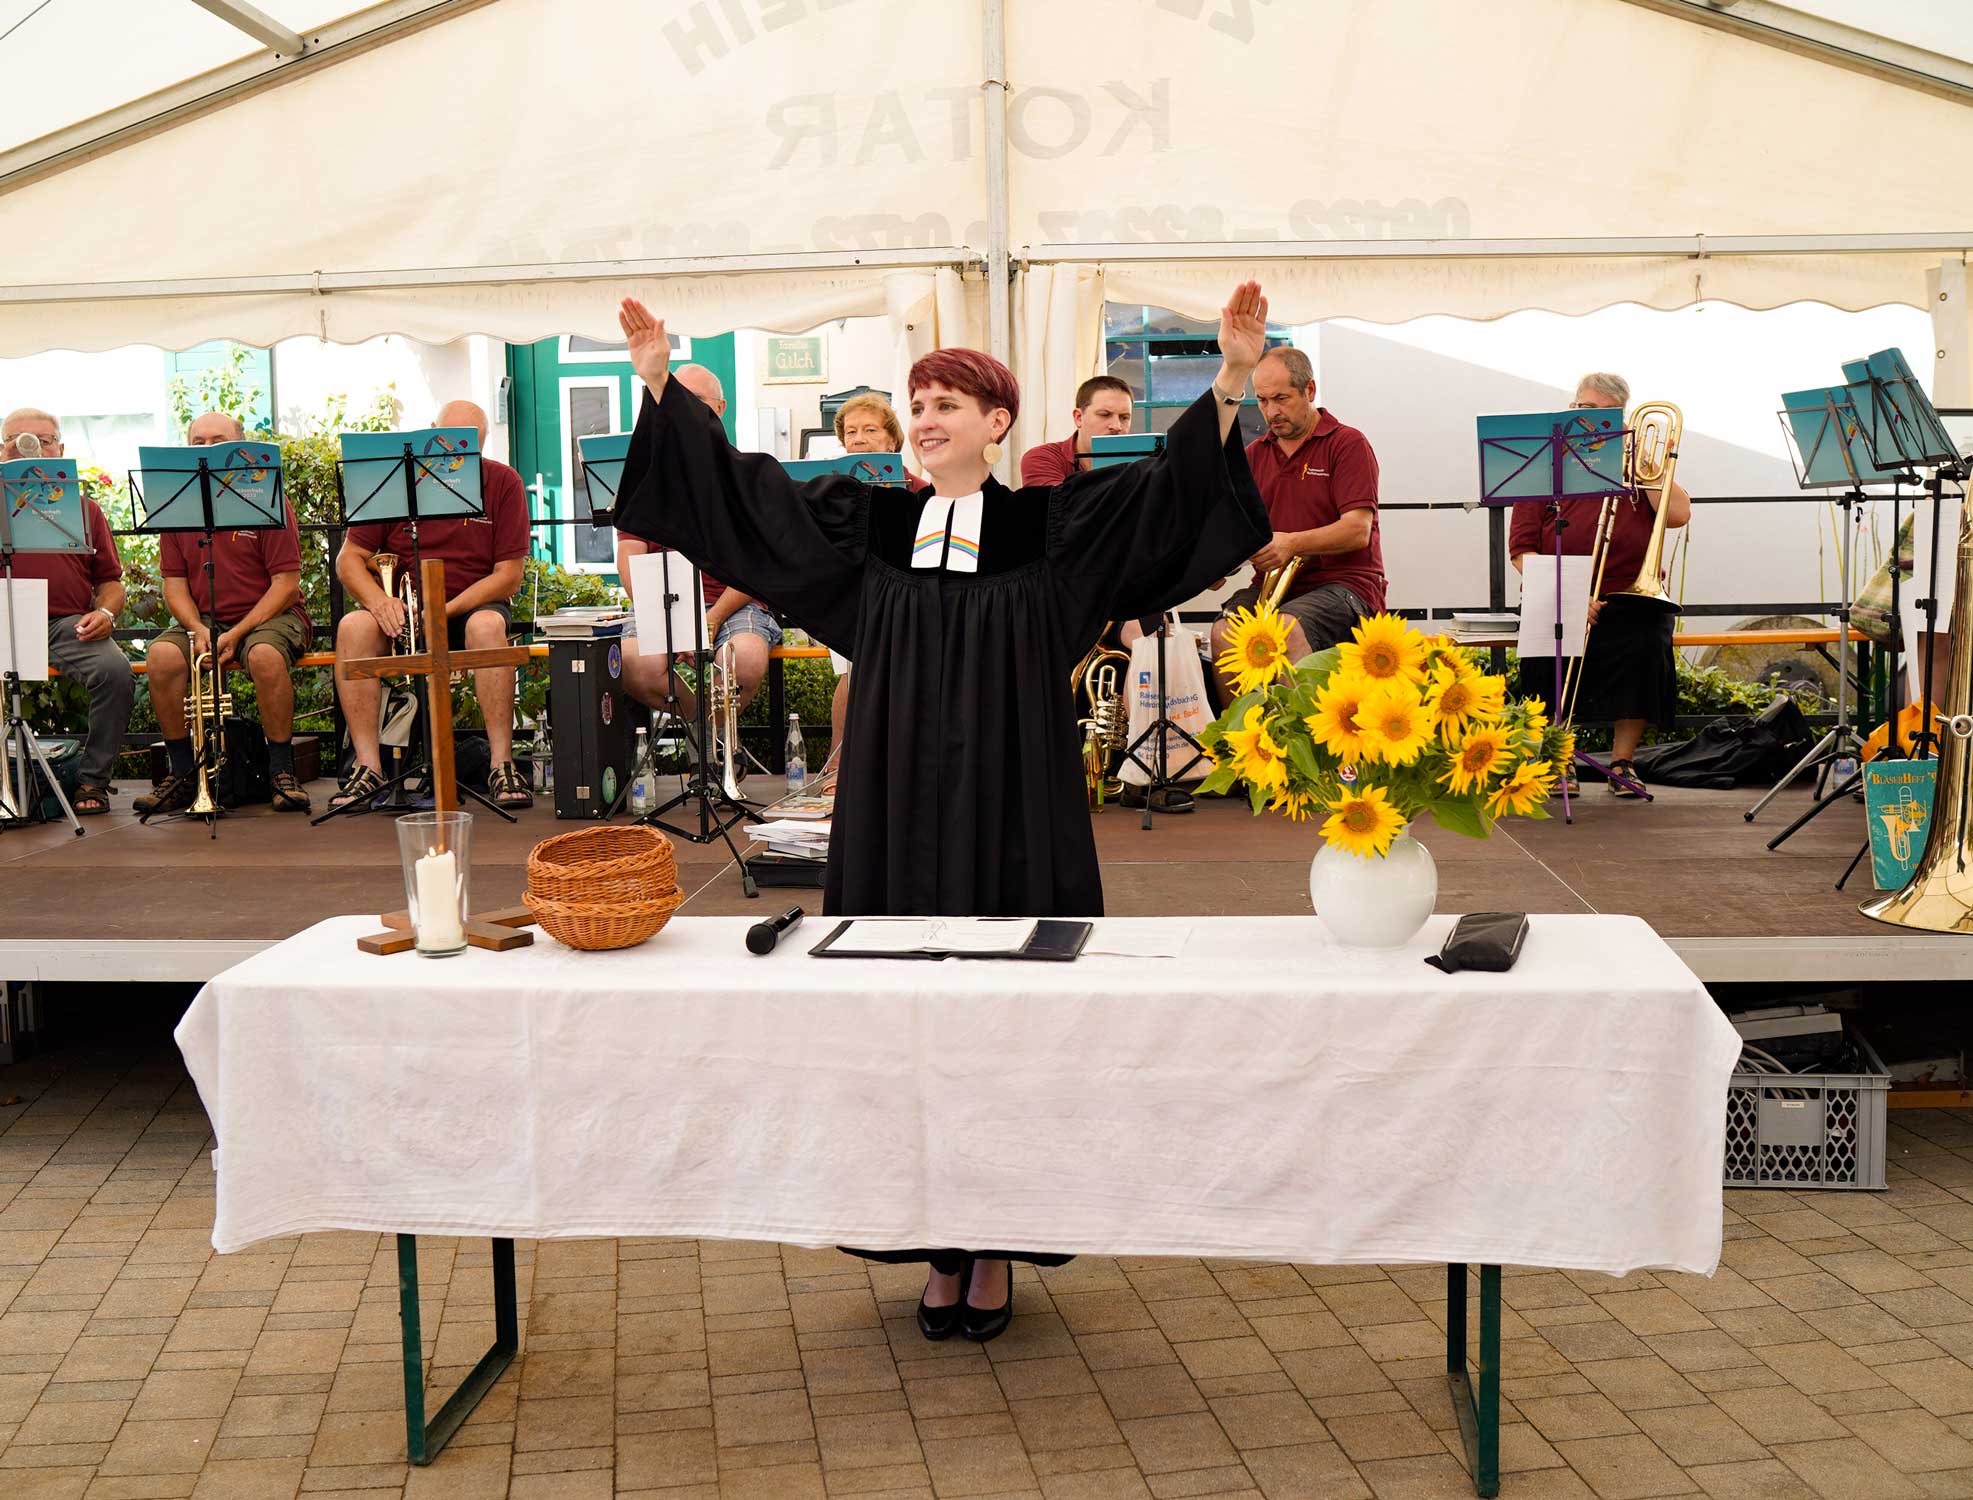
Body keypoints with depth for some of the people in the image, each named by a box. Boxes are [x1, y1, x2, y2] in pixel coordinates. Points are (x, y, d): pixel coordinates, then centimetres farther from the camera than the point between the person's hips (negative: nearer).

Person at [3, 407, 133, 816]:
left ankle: (92, 780, -16)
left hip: (69, 625, 1)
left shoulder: (84, 508, 21)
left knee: (116, 670, -29)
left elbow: (110, 580, 20)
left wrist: (105, 612, -1)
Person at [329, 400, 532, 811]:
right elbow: (349, 559, 1)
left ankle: (503, 766, -35)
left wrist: (445, 611, -20)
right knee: (353, 627, -29)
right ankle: (368, 766, -29)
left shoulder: (503, 483, -3)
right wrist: (378, 600, -21)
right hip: (401, 609, 2)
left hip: (473, 607, -2)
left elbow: (509, 576, -7)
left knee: (488, 625, -36)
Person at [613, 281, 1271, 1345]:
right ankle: (937, 1245, 20)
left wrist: (1230, 379, -21)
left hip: (1009, 814, -2)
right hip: (894, 813, 3)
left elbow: (1175, 485, -9)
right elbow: (735, 485, 8)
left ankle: (998, 1247, 19)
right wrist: (661, 380, 4)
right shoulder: (867, 527, 7)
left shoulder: (1049, 528, 0)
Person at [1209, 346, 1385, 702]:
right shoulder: (1253, 455, 18)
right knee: (1223, 631, -27)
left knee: (1286, 628, -36)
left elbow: (1358, 531, -11)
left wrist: (1292, 544, -26)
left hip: (1343, 582, -5)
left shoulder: (1348, 444, 0)